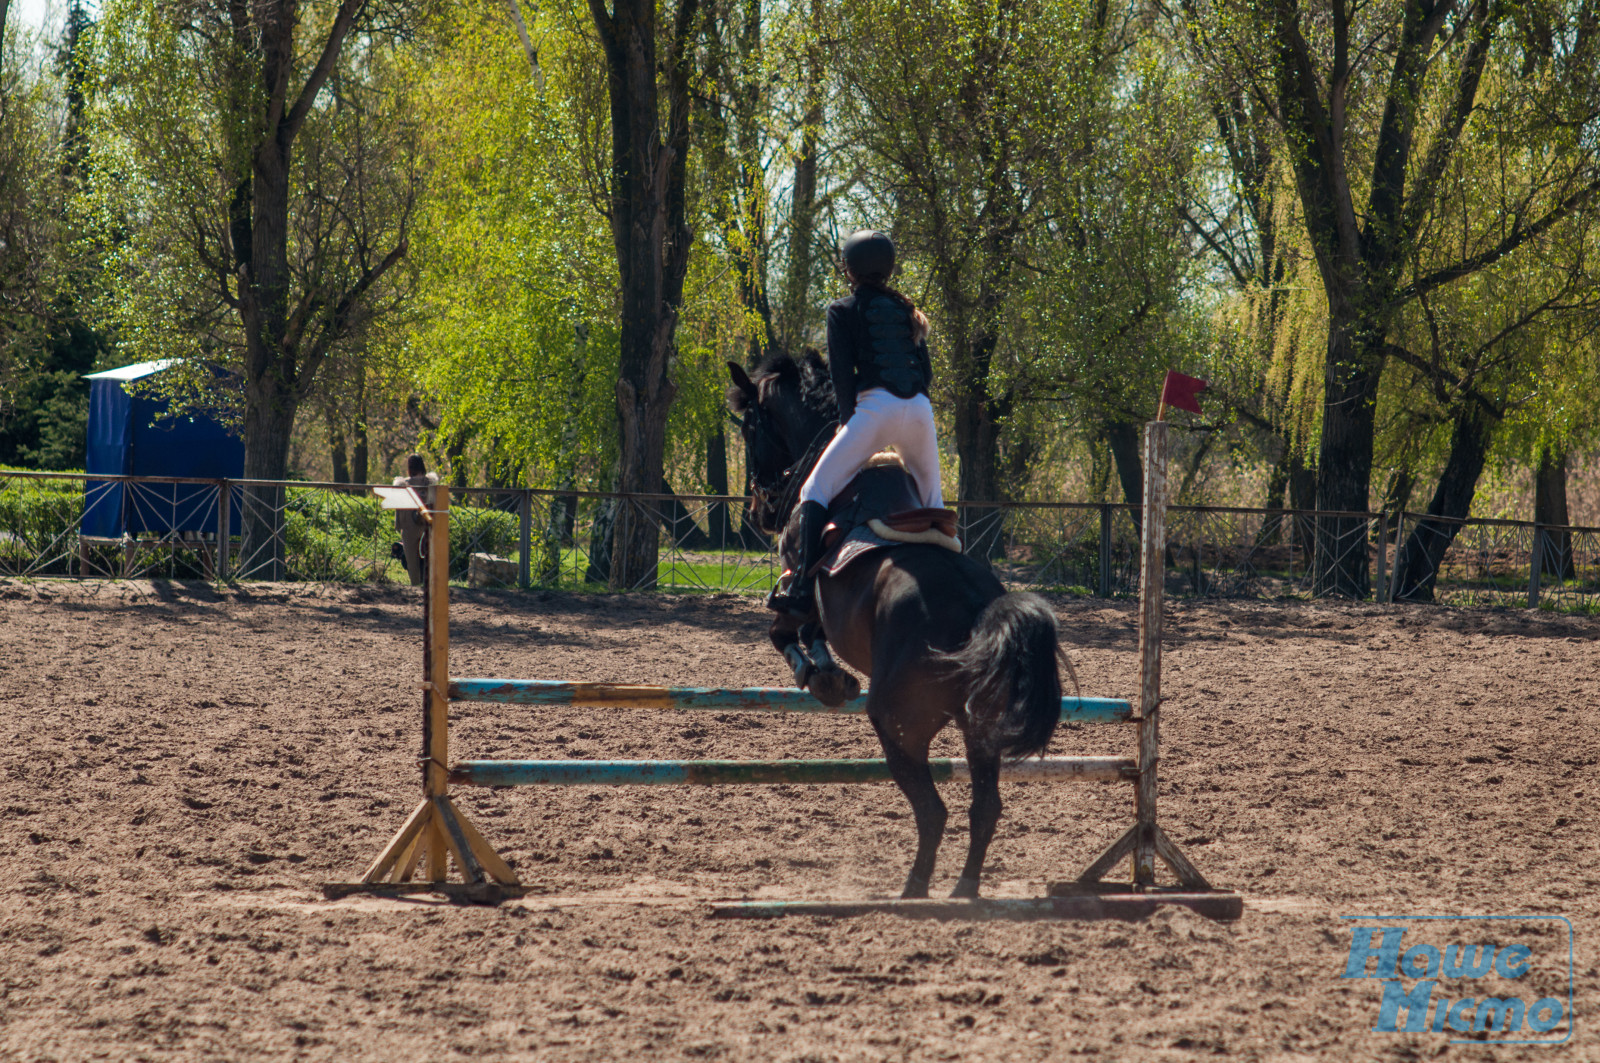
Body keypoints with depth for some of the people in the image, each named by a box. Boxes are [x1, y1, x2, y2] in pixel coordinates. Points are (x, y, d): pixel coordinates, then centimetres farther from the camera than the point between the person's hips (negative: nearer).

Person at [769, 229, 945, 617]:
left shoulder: (843, 311, 9)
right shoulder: (906, 310, 23)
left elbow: (843, 372, 2)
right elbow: (925, 370, 20)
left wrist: (847, 420, 11)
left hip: (875, 406, -5)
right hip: (920, 409, 5)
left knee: (816, 490, -4)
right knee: (932, 501, 21)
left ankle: (804, 588, -19)